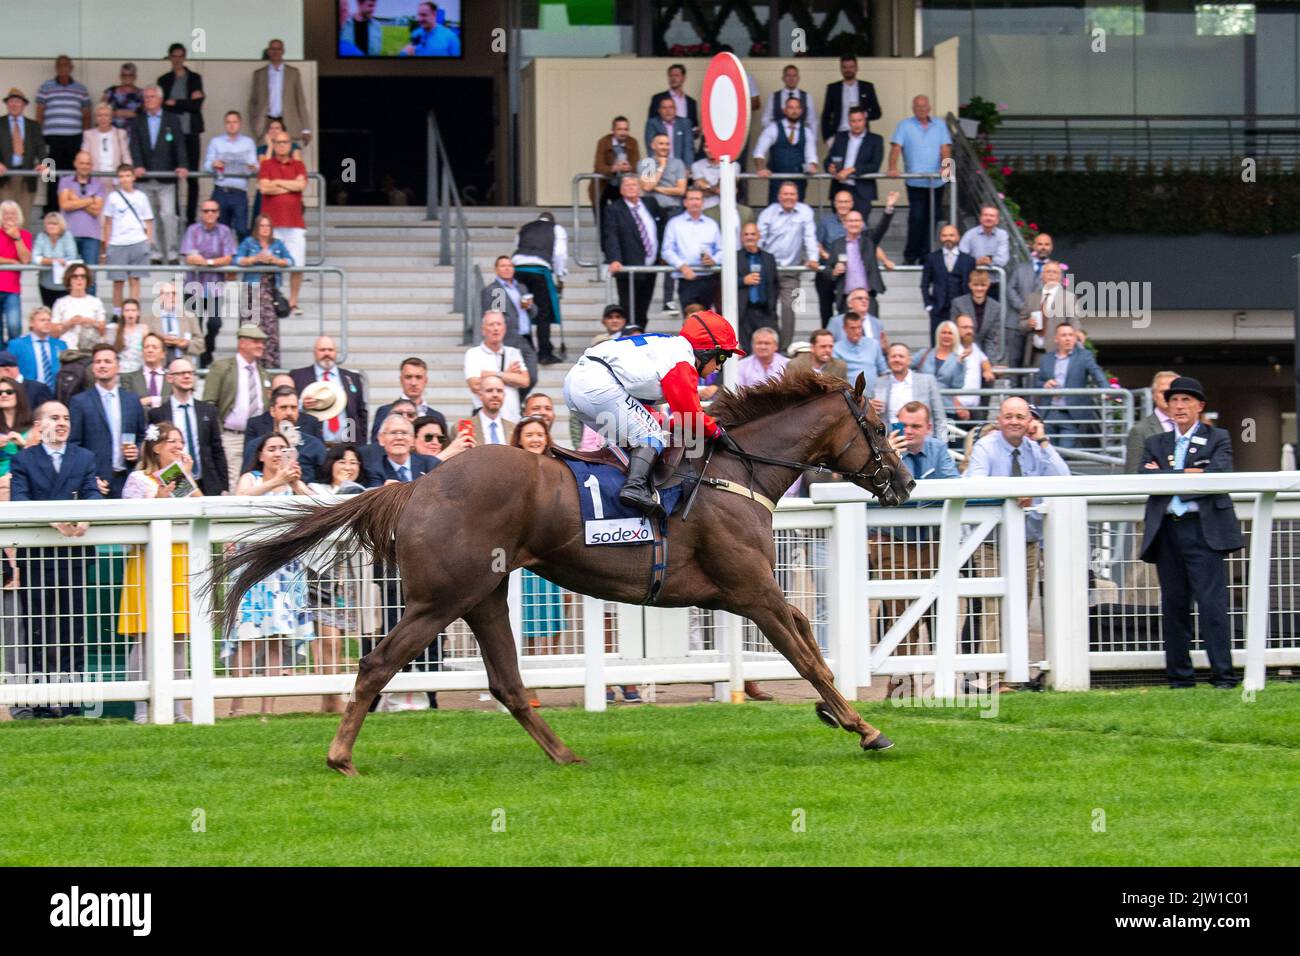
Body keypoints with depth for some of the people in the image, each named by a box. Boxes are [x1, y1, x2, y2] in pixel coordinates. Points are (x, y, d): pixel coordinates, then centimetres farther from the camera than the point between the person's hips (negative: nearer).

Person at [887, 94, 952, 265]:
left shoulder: (939, 125, 11)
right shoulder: (905, 126, 5)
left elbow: (945, 148, 3)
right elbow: (896, 147, -5)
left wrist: (945, 166, -16)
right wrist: (892, 168, -21)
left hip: (937, 182, 3)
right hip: (916, 182, -3)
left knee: (932, 218, 5)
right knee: (916, 218, -10)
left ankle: (925, 255, 13)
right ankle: (910, 256, -2)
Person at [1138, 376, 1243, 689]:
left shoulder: (1218, 439, 9)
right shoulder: (1155, 443, 18)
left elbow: (1219, 474, -9)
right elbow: (1144, 477, 1)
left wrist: (1165, 477, -6)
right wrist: (1184, 474, -12)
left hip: (1204, 530, -4)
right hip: (1167, 531, 4)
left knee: (1212, 602, -10)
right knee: (1173, 604, 5)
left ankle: (1223, 673, -10)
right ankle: (1179, 674, 10)